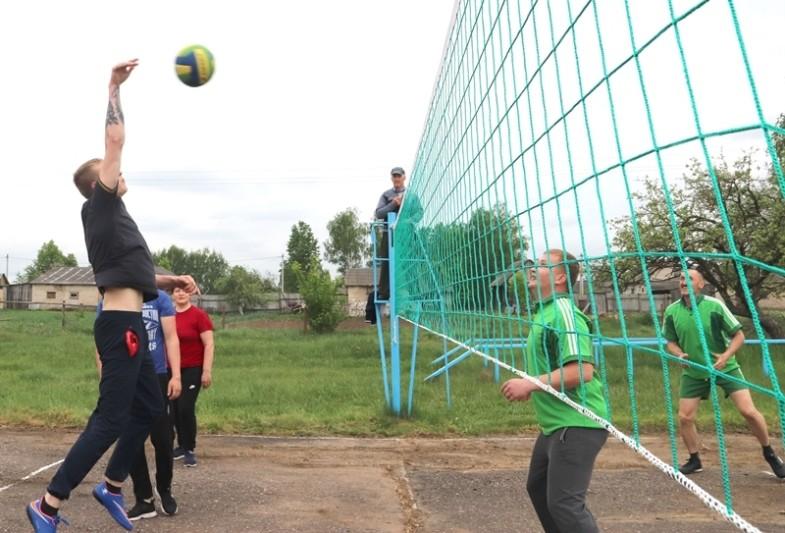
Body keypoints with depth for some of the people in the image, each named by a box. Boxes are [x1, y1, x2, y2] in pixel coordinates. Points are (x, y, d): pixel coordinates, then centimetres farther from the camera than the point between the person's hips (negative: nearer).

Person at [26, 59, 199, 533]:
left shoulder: (111, 217, 22)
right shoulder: (101, 206, -3)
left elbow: (134, 276, 28)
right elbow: (115, 139, -8)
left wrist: (172, 280, 15)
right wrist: (115, 88, 0)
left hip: (129, 324, 10)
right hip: (120, 325, -10)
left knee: (150, 407, 16)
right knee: (111, 418, -6)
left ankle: (112, 487, 27)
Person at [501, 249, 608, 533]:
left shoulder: (563, 312, -18)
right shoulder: (545, 312, 13)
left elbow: (582, 371, -28)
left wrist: (531, 384, -23)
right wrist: (531, 388, 14)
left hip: (577, 424, -11)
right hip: (556, 423, 11)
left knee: (563, 502, -8)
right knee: (537, 487, 22)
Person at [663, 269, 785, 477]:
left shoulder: (715, 305, -16)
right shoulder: (672, 311, -8)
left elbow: (739, 335, -8)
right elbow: (670, 341, 6)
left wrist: (725, 357, -23)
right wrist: (680, 354, -15)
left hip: (725, 367, -2)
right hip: (693, 372, 2)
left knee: (749, 411, -8)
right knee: (684, 417, 0)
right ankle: (694, 460, 22)